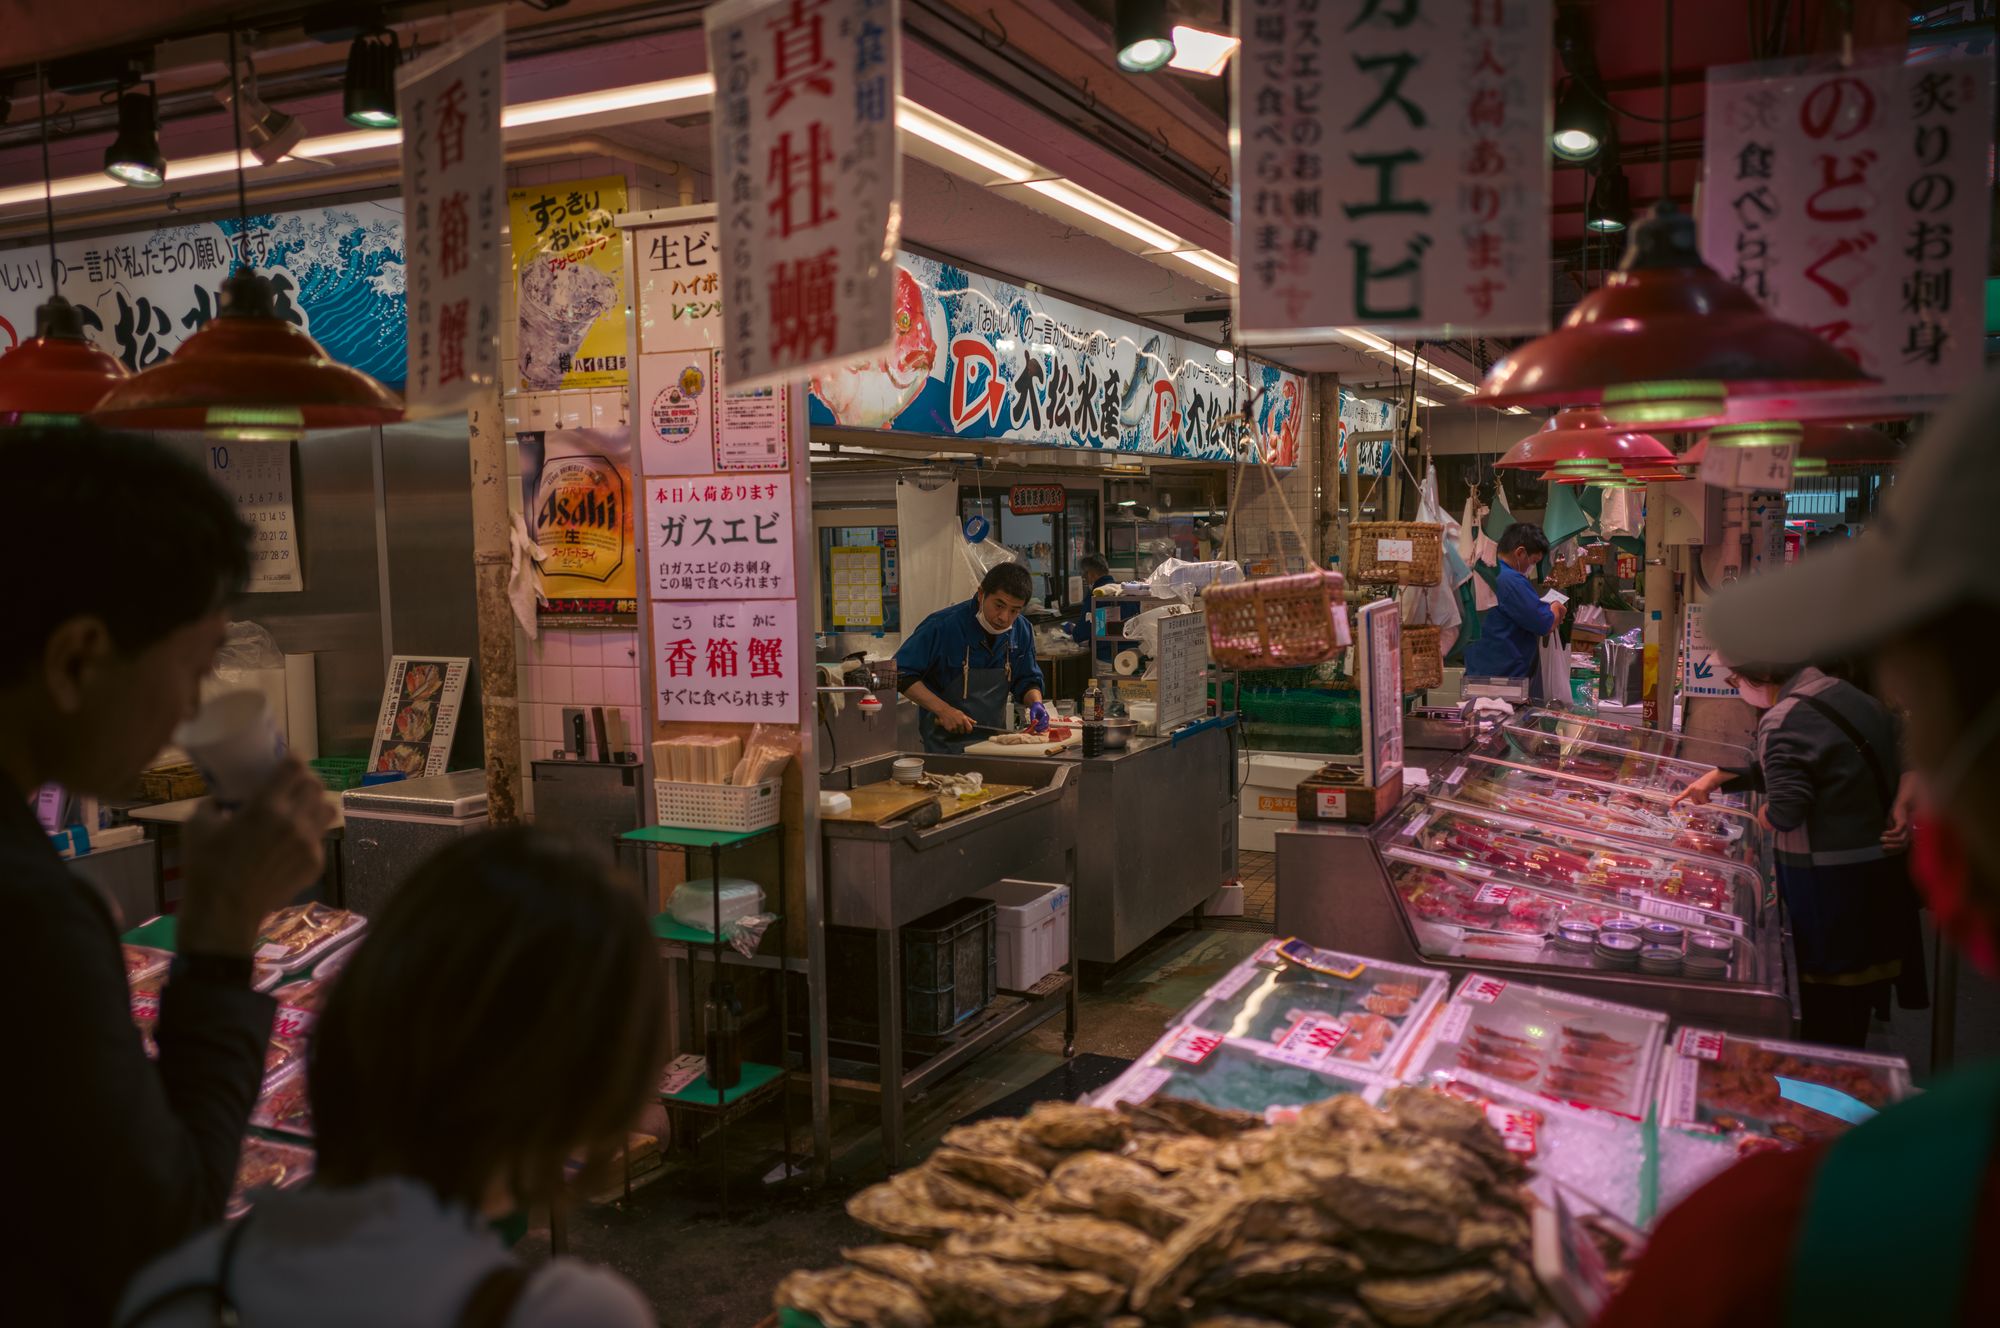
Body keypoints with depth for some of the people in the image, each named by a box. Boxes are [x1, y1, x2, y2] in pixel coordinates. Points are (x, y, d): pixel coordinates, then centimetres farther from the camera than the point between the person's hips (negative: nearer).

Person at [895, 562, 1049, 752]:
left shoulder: (1021, 631, 1)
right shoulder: (943, 626, -15)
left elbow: (1027, 680, 16)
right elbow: (901, 673, -12)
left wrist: (1036, 703, -7)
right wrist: (943, 710, -19)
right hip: (945, 742, -5)